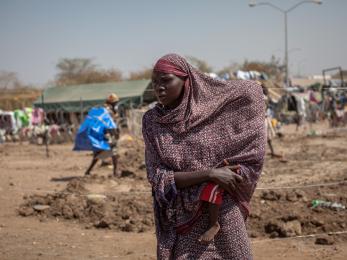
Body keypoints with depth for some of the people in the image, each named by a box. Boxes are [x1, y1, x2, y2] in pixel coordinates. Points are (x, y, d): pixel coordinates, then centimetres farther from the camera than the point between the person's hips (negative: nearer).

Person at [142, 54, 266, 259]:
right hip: (180, 223, 0)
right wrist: (209, 174, -19)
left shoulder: (214, 108, -3)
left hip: (222, 215, 0)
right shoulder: (152, 121, -2)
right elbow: (158, 177, -8)